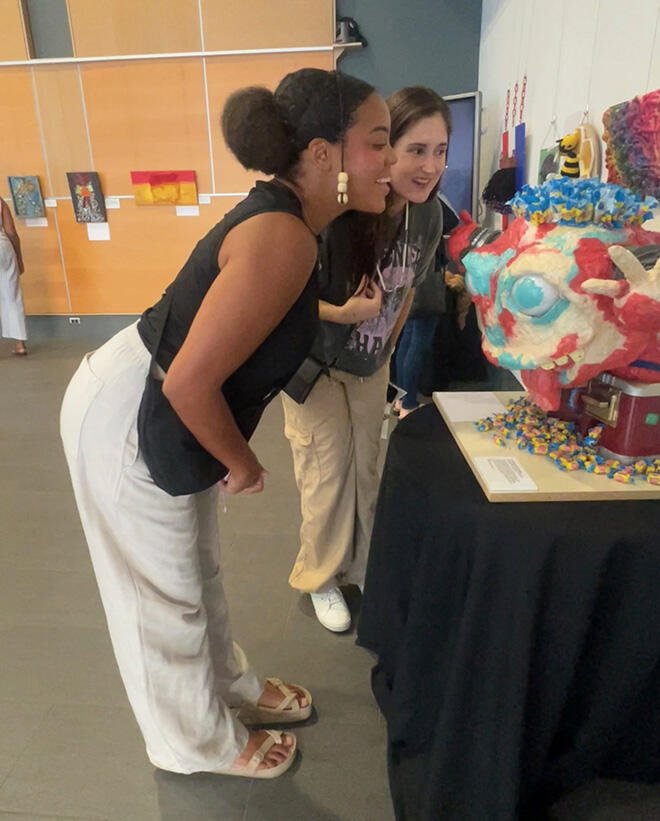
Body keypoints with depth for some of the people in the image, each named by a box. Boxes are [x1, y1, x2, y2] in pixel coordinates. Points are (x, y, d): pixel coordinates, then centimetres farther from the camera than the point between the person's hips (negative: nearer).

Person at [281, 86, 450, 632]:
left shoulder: (428, 215, -10)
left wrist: (386, 347, 11)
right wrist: (343, 314, -32)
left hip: (372, 365, 5)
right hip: (315, 363, -5)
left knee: (367, 469, 13)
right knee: (328, 473, 3)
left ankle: (363, 567, 36)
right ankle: (322, 578, 28)